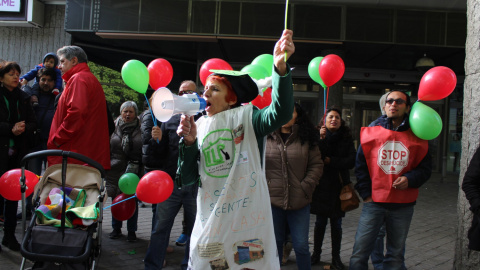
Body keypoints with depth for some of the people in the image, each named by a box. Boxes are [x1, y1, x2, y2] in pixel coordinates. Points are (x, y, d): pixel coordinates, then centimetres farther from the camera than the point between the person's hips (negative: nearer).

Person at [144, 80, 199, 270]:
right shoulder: (170, 121, 11)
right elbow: (161, 153, 12)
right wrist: (157, 140, -7)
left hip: (195, 184, -3)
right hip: (171, 182, 3)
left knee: (194, 231, 9)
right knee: (160, 229, 7)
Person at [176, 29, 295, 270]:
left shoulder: (246, 117, -3)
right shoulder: (199, 127, 8)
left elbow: (280, 113, -25)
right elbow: (186, 178, 6)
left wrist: (280, 66, -38)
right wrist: (189, 142, -9)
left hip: (249, 223, -4)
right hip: (209, 227, 4)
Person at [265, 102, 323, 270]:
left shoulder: (306, 139, 4)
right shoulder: (265, 137, 1)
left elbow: (316, 165, 3)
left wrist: (306, 187, -7)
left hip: (299, 201, 0)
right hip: (272, 200, 0)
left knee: (301, 246, 7)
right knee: (275, 244, 13)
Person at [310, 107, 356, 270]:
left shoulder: (346, 139, 5)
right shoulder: (318, 136, 2)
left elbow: (351, 161, -4)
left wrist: (330, 160, -11)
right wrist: (321, 139, -20)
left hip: (338, 186, 1)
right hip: (321, 185, -1)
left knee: (336, 224, 6)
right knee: (320, 222, 7)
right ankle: (316, 254, 20)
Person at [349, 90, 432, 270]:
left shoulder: (417, 136, 4)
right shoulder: (371, 132, 2)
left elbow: (425, 167, 7)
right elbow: (360, 166, 5)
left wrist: (410, 179, -13)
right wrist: (366, 193, -2)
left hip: (403, 206, 1)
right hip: (374, 202, -1)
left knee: (395, 255, 13)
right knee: (359, 254, -3)